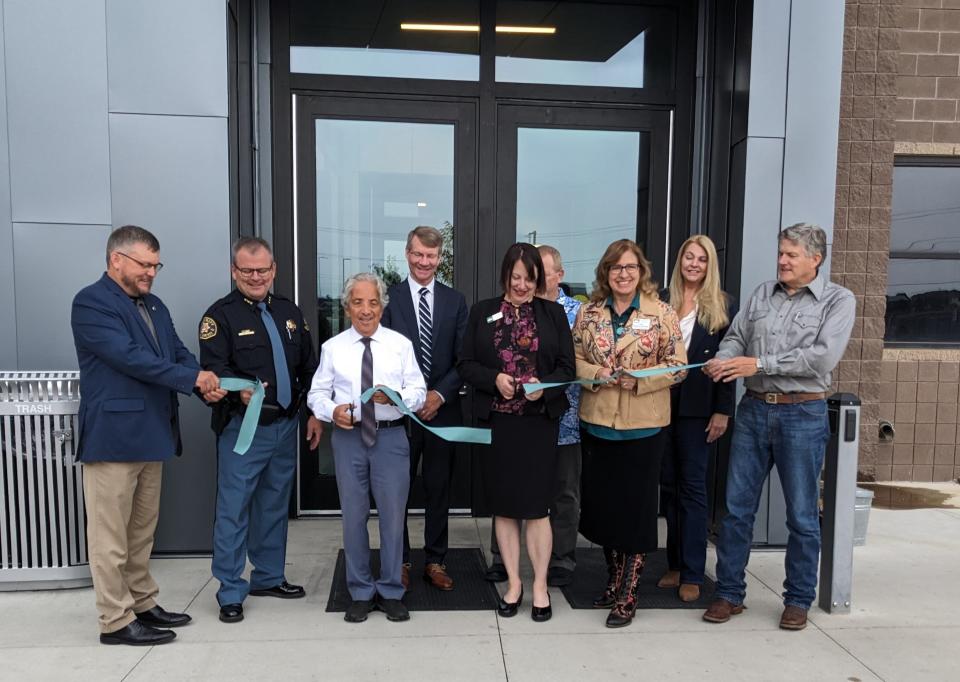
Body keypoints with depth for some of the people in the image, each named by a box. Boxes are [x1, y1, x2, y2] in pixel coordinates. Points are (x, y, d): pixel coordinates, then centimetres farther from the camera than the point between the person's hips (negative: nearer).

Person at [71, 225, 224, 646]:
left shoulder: (154, 306, 16)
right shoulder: (91, 303, -10)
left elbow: (179, 354, 12)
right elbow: (129, 357, -20)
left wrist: (205, 384, -9)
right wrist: (193, 379, -17)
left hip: (151, 434, 8)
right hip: (113, 435, -8)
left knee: (142, 531, 17)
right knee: (110, 536, 3)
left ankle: (143, 604, 29)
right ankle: (116, 621, 13)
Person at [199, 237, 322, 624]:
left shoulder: (289, 312, 12)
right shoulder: (221, 315, -5)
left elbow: (308, 367, 14)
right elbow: (214, 369, -15)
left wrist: (314, 413, 10)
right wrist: (241, 390, -35)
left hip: (285, 425, 6)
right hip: (243, 428, -5)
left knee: (275, 506, 16)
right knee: (234, 509, -1)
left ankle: (268, 578, 30)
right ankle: (230, 593, 13)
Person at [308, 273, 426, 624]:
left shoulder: (401, 344, 2)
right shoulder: (332, 347, 4)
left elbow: (418, 392, -2)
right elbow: (317, 393, 5)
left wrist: (394, 396, -22)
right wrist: (332, 410, -16)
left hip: (391, 437, 0)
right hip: (348, 438, 1)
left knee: (393, 515, 6)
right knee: (353, 516, 9)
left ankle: (391, 593, 23)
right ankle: (361, 593, 26)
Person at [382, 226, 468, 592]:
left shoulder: (455, 301, 6)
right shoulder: (389, 298, 0)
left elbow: (464, 358, 2)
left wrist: (440, 394, -10)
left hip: (443, 409, 2)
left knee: (439, 490, 10)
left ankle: (435, 561, 24)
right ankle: (400, 560, 24)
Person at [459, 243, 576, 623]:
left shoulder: (553, 313, 5)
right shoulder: (482, 312, 6)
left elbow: (568, 367, 3)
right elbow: (466, 365, 4)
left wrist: (544, 386, -16)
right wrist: (494, 379, -14)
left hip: (539, 421, -1)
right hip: (496, 421, 1)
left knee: (536, 505, 2)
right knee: (503, 506, 9)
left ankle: (540, 585, 19)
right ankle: (513, 583, 24)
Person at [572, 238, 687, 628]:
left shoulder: (661, 313, -3)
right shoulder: (588, 313, 6)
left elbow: (678, 366, -5)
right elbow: (574, 359, 7)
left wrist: (638, 379, -17)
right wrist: (596, 374, -13)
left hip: (643, 426, -3)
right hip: (597, 423, 3)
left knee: (636, 507, 4)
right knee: (602, 505, 13)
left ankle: (627, 596, 16)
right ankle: (614, 581, 33)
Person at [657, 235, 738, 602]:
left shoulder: (724, 306, 0)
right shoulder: (662, 301, 6)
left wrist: (723, 411, -7)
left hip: (698, 406, -3)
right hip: (663, 403, 3)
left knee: (693, 486, 2)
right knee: (669, 483, 10)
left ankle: (692, 574, 10)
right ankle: (675, 564, 22)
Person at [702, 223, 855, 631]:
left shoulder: (838, 301, -3)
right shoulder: (762, 294, 10)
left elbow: (823, 357, -16)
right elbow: (736, 337, 4)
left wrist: (759, 363, -19)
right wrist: (724, 361, -18)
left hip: (803, 414, -3)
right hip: (754, 410, 4)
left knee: (802, 514, 9)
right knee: (736, 507, 8)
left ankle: (798, 600, 26)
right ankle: (729, 593, 22)